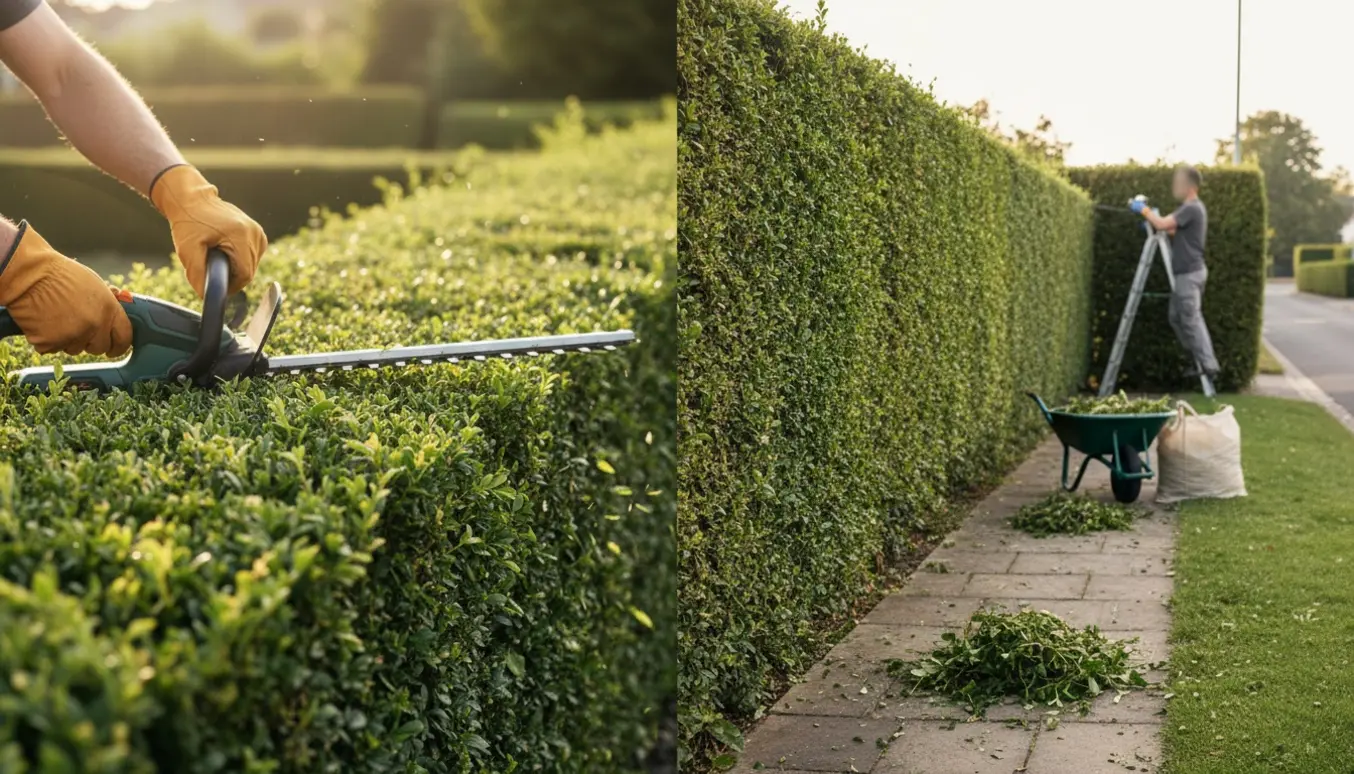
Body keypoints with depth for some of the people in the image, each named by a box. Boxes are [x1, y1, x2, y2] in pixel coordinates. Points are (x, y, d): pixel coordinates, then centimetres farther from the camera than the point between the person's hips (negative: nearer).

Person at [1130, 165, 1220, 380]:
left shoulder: (1192, 209, -17)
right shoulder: (1192, 208, 15)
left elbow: (1162, 224, -25)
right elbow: (1175, 231, 22)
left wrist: (1144, 210, -10)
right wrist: (1152, 217, 11)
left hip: (1189, 274, -10)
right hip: (1186, 273, 10)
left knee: (1191, 320, -8)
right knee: (1176, 316, 15)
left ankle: (1209, 366, -6)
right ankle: (1200, 362, 20)